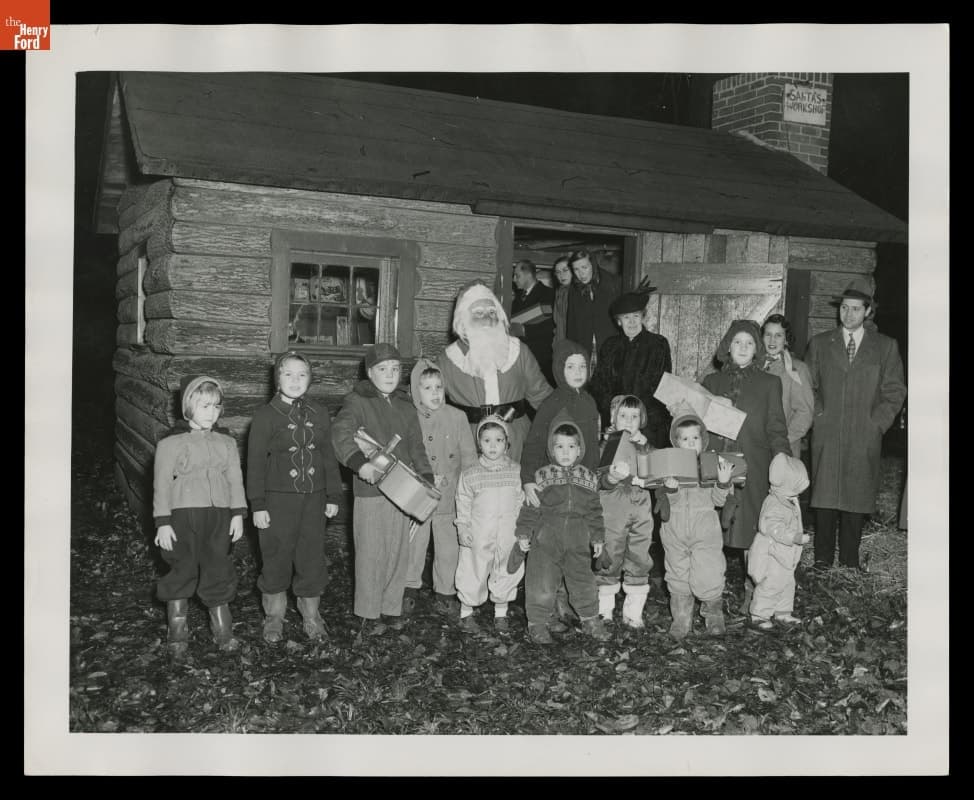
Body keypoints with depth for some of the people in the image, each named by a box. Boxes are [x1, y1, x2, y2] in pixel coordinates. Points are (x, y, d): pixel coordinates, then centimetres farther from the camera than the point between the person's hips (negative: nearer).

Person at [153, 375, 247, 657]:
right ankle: (178, 635, 18)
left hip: (219, 517, 3)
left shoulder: (226, 442, 9)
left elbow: (235, 479, 10)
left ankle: (222, 631, 19)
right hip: (182, 517, -3)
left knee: (219, 572, 7)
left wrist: (237, 514, 3)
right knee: (181, 573, 5)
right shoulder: (170, 443, -4)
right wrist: (162, 523, -7)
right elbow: (161, 484, -4)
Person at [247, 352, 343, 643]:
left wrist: (333, 496, 8)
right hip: (277, 499, -3)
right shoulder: (266, 415, -4)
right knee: (276, 558, 5)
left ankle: (311, 615, 21)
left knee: (312, 557, 7)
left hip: (313, 499, 3)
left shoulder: (318, 415, 7)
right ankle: (274, 617, 21)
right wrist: (257, 505, -8)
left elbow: (329, 458, 11)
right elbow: (255, 462, -4)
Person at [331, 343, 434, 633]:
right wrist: (360, 463, -36)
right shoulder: (357, 402, -4)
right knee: (371, 555, 1)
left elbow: (416, 447, 19)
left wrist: (426, 477, 6)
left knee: (399, 553, 11)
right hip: (370, 490, -5)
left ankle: (392, 609, 25)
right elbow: (340, 434, -21)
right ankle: (369, 614, 14)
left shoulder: (406, 407, 15)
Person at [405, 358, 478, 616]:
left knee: (448, 547, 10)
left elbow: (469, 456, 3)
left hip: (449, 497, 1)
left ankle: (445, 592, 27)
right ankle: (410, 588, 31)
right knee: (414, 546, 11)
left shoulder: (456, 417, -3)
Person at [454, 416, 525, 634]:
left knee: (507, 575, 10)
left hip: (508, 537, 2)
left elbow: (522, 504, 6)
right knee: (473, 575, 6)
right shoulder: (469, 475, -1)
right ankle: (466, 614, 26)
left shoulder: (516, 471, 2)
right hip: (477, 538, -1)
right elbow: (463, 506, 3)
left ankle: (501, 615, 29)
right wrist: (463, 530, -6)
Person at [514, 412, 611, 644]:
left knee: (583, 581, 8)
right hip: (546, 539, -2)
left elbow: (594, 510, 13)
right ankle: (537, 623, 13)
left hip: (578, 542, 2)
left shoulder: (588, 478, 7)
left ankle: (590, 619, 25)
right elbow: (530, 507, 0)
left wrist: (597, 537, 12)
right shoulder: (542, 476, -1)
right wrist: (523, 533, -4)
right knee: (542, 583, 0)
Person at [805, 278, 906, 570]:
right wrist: (818, 415, -1)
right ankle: (823, 558, 7)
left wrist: (876, 424, -2)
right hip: (826, 436, 1)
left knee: (857, 498, 1)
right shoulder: (819, 343, 11)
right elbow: (807, 386, 12)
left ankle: (850, 562, 10)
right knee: (824, 496, -1)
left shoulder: (886, 347, 9)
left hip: (864, 438, 0)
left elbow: (895, 392, 8)